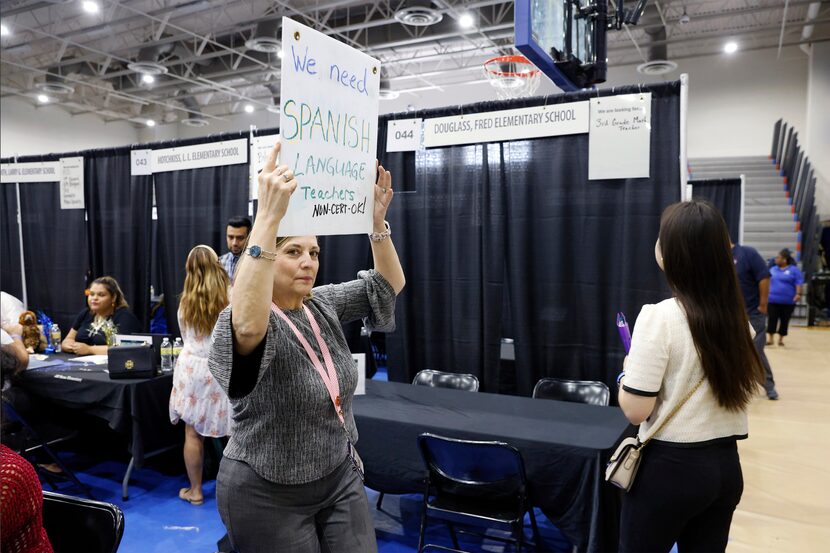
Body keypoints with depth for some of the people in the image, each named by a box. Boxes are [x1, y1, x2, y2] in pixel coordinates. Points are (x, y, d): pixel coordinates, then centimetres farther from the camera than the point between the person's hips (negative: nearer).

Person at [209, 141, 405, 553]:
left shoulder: (324, 305, 0)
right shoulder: (238, 321, -20)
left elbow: (389, 285, 1)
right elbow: (248, 325, -44)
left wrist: (377, 221, -15)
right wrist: (269, 217, -50)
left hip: (340, 478, 6)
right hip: (269, 495, -6)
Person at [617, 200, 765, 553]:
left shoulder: (660, 317, -20)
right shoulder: (737, 317, 1)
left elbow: (635, 411, -19)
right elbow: (744, 390, 14)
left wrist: (627, 374, 0)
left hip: (670, 468, -6)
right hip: (726, 466, 6)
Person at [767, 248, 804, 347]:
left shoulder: (794, 270, -2)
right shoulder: (773, 270, 9)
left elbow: (798, 283, -7)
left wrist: (798, 294, -19)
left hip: (788, 301, -2)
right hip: (773, 300, 2)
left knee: (784, 320, 7)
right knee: (772, 319, -4)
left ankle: (781, 338, 18)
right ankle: (770, 338, -1)